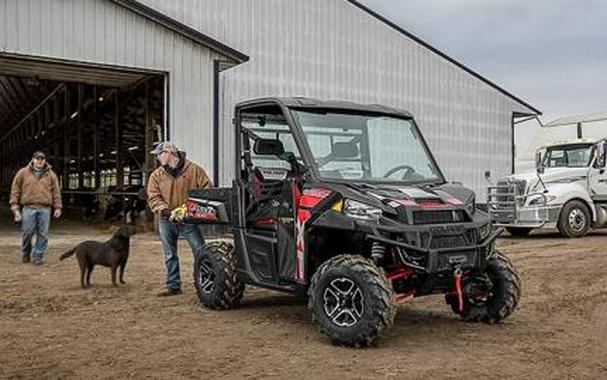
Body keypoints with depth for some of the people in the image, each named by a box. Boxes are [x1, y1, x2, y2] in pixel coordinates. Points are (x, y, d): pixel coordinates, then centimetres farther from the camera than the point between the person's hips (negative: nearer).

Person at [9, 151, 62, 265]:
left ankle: (37, 256, 10)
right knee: (27, 232, 1)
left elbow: (56, 192, 9)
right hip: (28, 208, -1)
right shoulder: (23, 173, 7)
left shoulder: (51, 175, 10)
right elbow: (15, 190, 6)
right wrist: (15, 207, 0)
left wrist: (57, 207, 4)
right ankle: (26, 253, 23)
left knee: (42, 234, 0)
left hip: (45, 209, 1)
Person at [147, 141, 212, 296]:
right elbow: (153, 197, -1)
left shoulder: (194, 170, -3)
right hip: (166, 221, 3)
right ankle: (173, 286, 21)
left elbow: (207, 189, -4)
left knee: (200, 252, -3)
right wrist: (163, 209, -19)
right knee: (170, 255, 10)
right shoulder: (156, 175, 5)